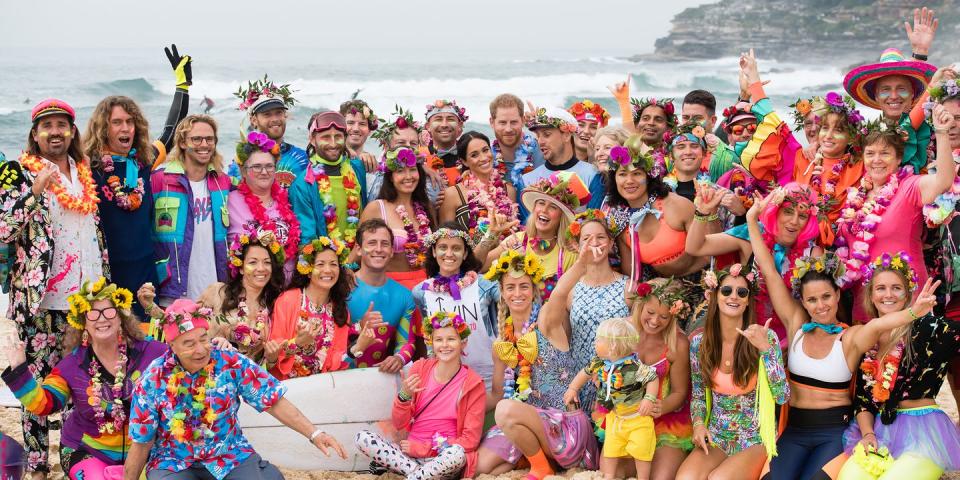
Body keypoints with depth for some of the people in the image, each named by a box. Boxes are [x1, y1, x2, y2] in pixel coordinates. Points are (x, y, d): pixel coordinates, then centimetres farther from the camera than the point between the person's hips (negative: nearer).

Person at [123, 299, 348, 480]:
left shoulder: (232, 363, -11)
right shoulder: (153, 380, -14)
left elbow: (274, 402, -9)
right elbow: (141, 443, -5)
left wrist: (314, 433, -18)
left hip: (230, 455, 1)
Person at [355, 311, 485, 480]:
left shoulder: (472, 383, -4)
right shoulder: (419, 368, 4)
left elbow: (470, 440, -6)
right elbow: (399, 425, 6)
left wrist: (420, 448, -10)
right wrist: (404, 396, -15)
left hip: (443, 460, -3)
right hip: (409, 453, 3)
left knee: (457, 453, -37)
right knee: (363, 438, -19)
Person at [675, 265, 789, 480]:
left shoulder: (765, 337, -8)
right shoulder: (699, 342, 0)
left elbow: (782, 397, -13)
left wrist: (765, 348, -21)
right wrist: (699, 423, -8)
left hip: (755, 439, -2)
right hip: (715, 438, 2)